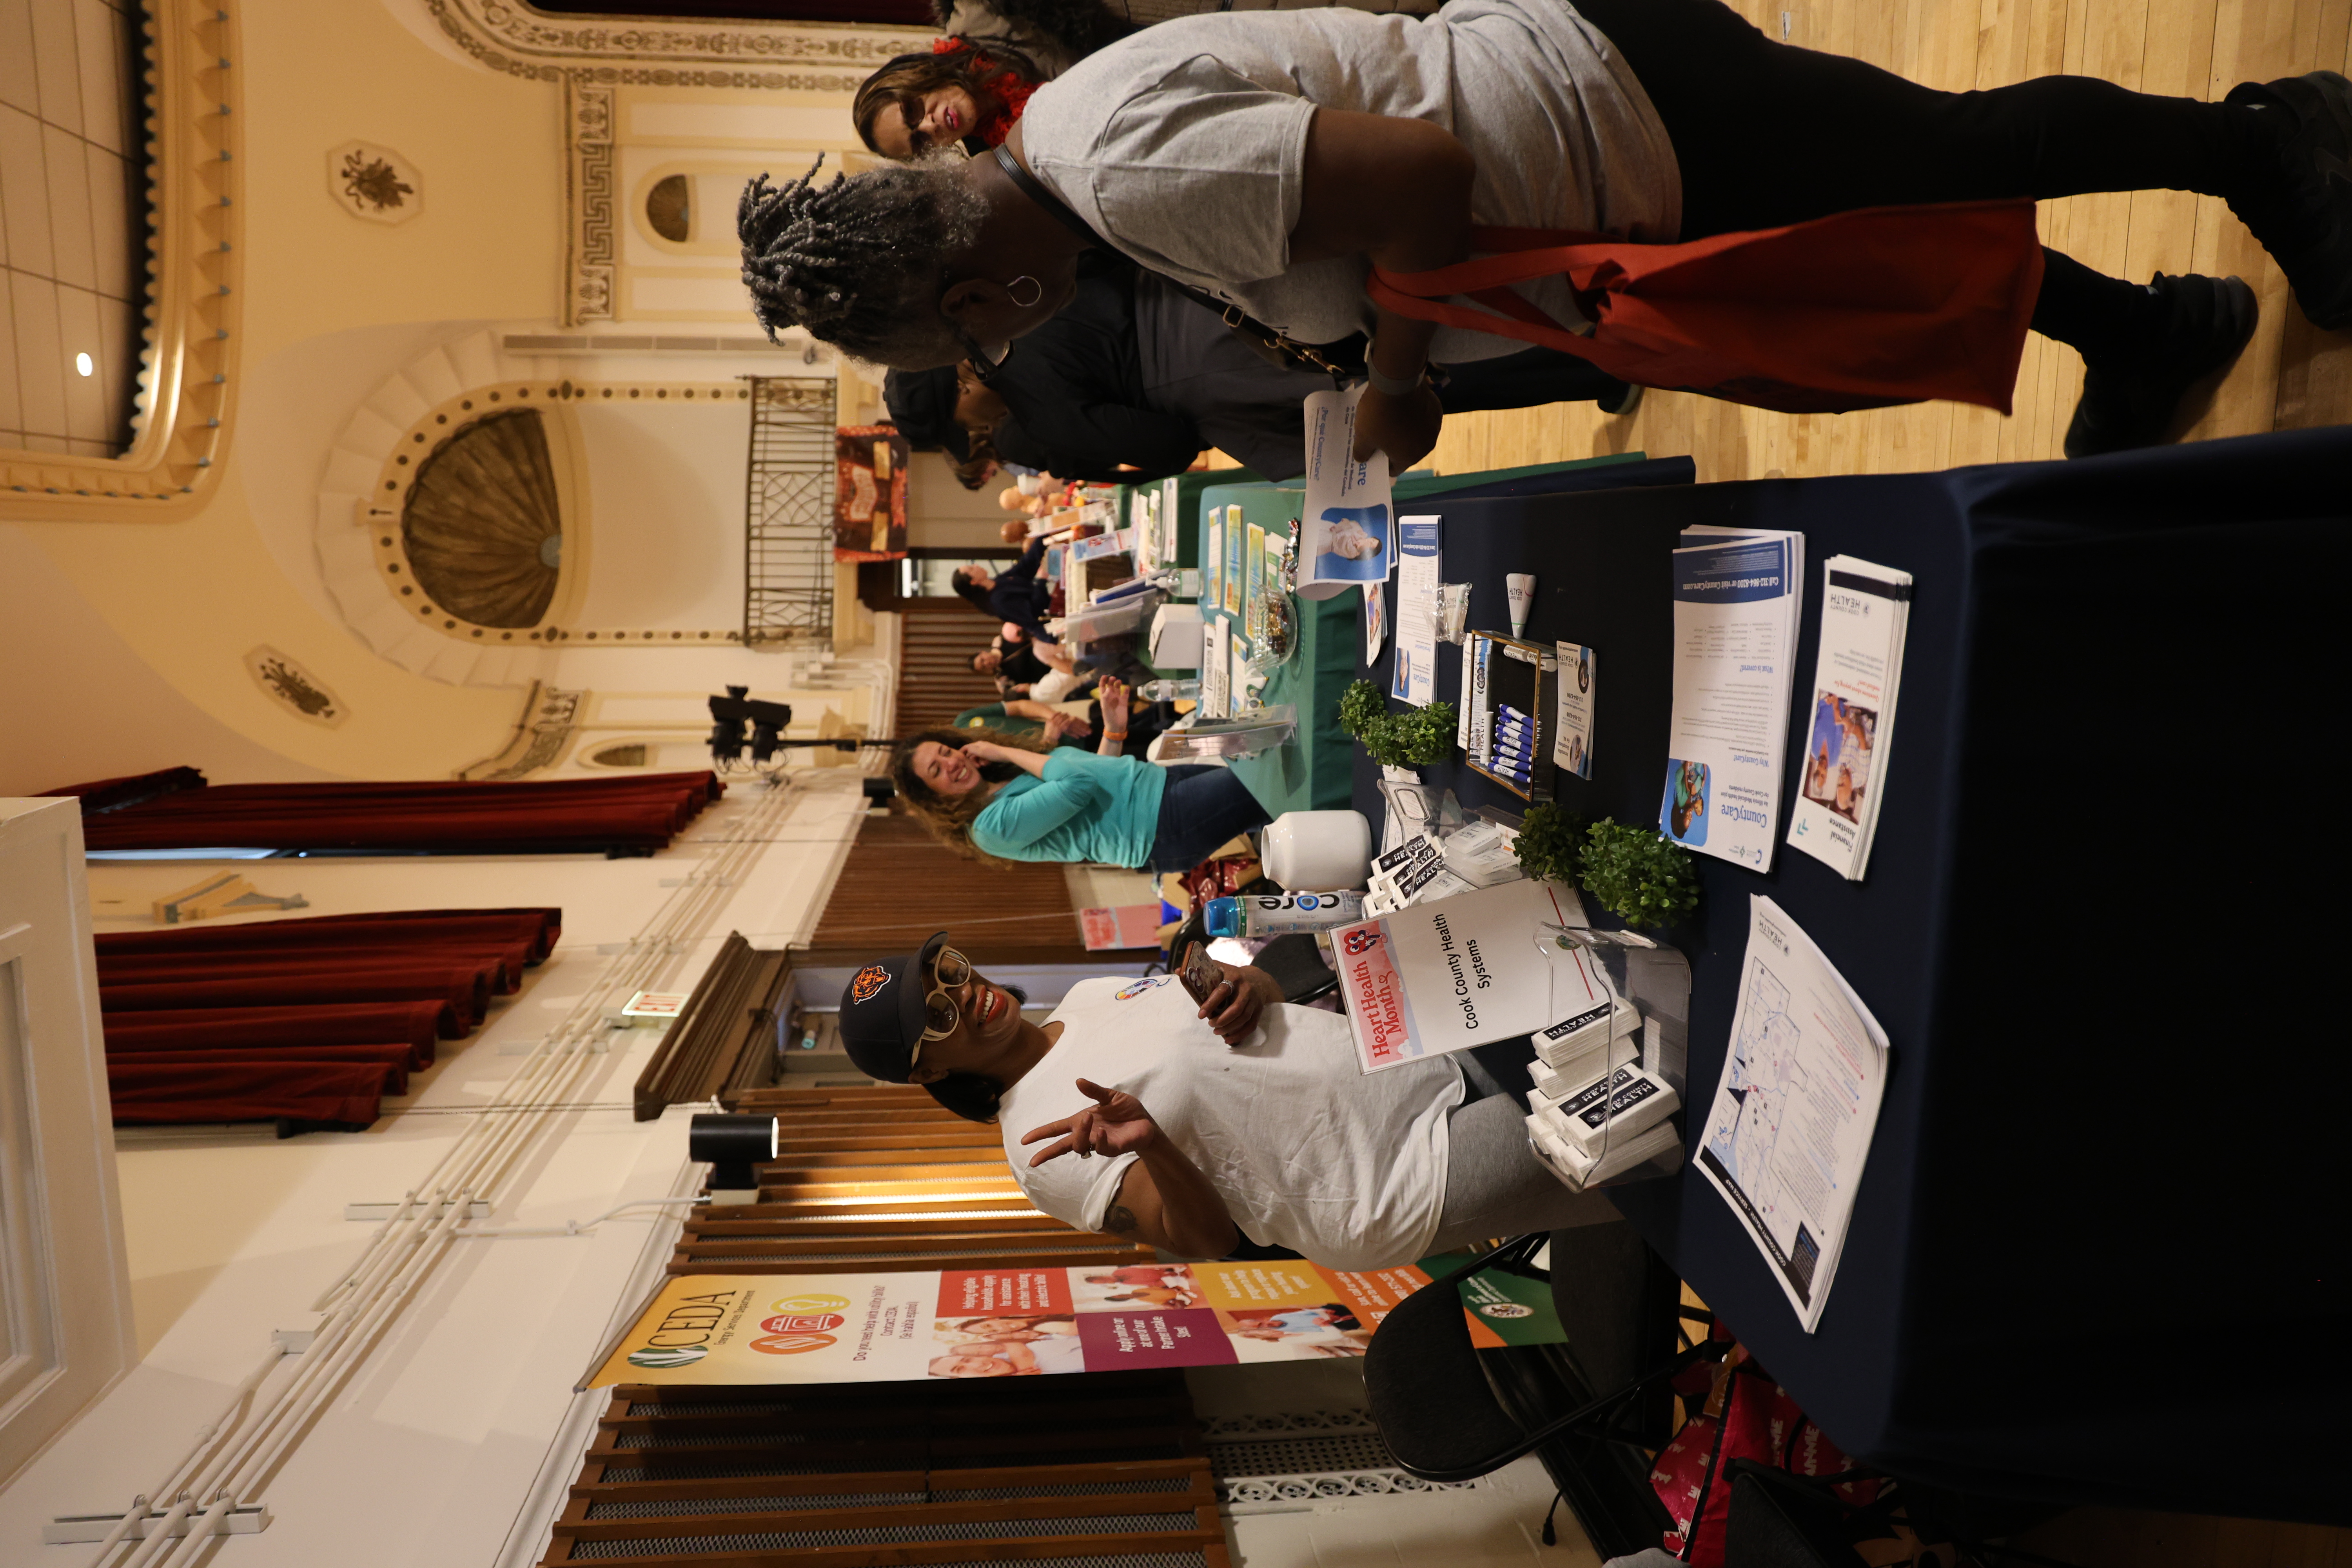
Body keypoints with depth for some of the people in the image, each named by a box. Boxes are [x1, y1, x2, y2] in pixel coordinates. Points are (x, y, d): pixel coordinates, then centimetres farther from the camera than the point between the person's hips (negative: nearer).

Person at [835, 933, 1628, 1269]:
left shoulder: (1089, 997, 10)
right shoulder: (1040, 1138, -12)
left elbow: (1262, 997, 18)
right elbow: (1206, 1238, -16)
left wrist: (1251, 986, -8)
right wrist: (1149, 1143, -36)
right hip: (1409, 1175, -7)